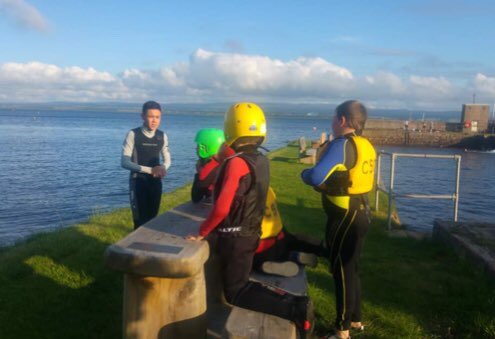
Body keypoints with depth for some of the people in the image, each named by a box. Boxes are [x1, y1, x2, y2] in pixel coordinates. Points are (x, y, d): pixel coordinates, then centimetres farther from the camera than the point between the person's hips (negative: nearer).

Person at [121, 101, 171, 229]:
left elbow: (167, 160, 9)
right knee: (140, 219, -4)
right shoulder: (133, 134, -12)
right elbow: (125, 162, -17)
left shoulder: (162, 136, 2)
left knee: (152, 217, 12)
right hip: (138, 181, -4)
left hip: (155, 182, 4)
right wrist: (150, 170, -26)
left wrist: (163, 168, -16)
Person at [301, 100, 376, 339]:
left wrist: (305, 174, -8)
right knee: (350, 268, 21)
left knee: (342, 270, 3)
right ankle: (355, 319, 36)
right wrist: (326, 182, 7)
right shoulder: (365, 145, 9)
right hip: (360, 212, 9)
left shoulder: (341, 145, -20)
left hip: (344, 217, -9)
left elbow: (316, 178, -30)